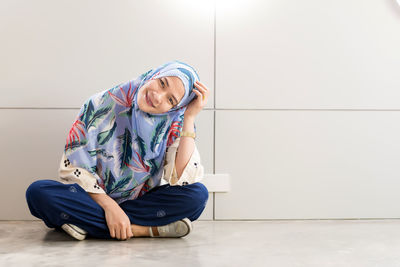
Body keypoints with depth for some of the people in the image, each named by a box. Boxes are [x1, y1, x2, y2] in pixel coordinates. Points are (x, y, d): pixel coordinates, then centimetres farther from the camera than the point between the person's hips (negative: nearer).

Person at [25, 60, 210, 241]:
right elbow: (74, 168, -10)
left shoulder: (173, 124, -7)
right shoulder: (102, 105, -10)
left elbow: (182, 179, -21)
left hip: (144, 202, 1)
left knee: (198, 194, -25)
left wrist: (189, 118, -20)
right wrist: (109, 206, -23)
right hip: (94, 198, 0)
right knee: (38, 192, -29)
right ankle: (148, 230, -26)